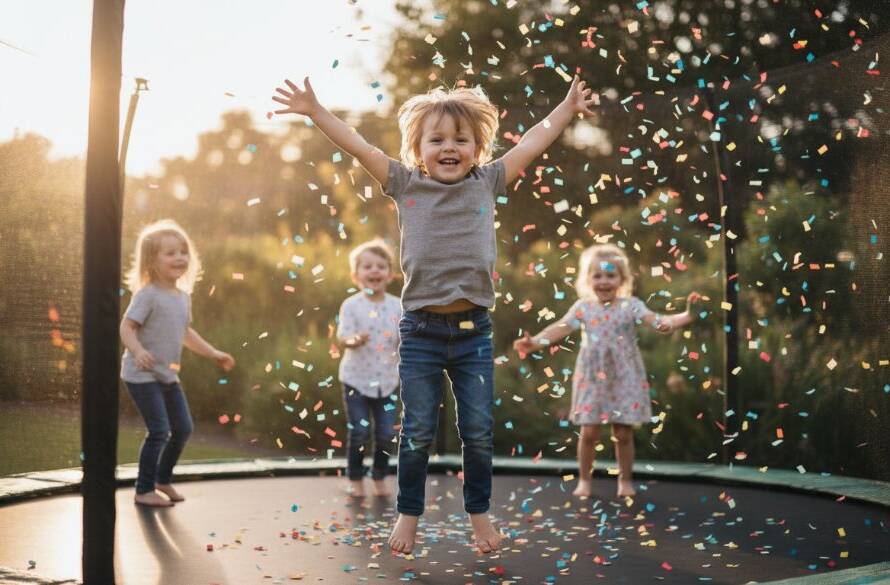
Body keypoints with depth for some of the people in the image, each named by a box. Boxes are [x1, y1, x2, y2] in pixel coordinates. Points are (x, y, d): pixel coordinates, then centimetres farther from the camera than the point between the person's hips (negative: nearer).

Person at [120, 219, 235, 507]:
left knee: (183, 428, 12)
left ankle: (163, 479, 31)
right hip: (143, 375, -8)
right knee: (159, 431, -10)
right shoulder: (147, 294, -16)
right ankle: (144, 490, 4)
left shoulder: (183, 297, 8)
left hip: (168, 375, 8)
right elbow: (127, 327, -21)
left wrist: (214, 353, 22)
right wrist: (138, 351, -39)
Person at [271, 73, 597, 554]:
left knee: (479, 432, 8)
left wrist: (567, 108, 11)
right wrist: (314, 111, -6)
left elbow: (531, 144, 9)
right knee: (417, 433, 7)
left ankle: (479, 513, 25)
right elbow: (359, 146, -1)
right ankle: (408, 514, 24)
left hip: (473, 331, 1)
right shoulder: (405, 184, 2)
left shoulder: (487, 183, 6)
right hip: (420, 331, -1)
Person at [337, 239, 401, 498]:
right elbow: (342, 338, -19)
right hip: (356, 378, -3)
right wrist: (355, 340, -40)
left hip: (386, 379, 3)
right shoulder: (351, 305, -11)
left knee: (386, 433, 5)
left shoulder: (397, 306, -1)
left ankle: (380, 478, 25)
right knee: (359, 432, 0)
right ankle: (355, 479, 20)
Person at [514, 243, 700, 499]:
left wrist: (686, 317, -32)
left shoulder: (631, 306, -3)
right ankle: (584, 479, 17)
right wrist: (534, 342, -21)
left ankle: (625, 480, 20)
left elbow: (657, 321, -14)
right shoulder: (583, 307, 1)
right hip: (592, 379, 1)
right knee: (589, 431, 1)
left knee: (623, 433, 4)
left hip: (624, 379, -1)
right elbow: (561, 328, -7)